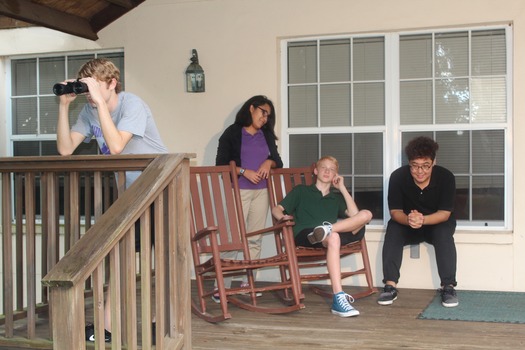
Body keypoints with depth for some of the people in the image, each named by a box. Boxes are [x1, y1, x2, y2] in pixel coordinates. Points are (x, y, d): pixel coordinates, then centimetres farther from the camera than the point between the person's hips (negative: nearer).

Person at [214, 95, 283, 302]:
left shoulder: (267, 136, 18)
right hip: (239, 190, -5)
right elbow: (221, 164, -3)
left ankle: (248, 282, 10)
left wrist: (269, 162, -2)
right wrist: (244, 171, -14)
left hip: (262, 191, 5)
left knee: (255, 238, 3)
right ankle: (223, 286, -10)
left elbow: (278, 161, 20)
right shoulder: (232, 133, 2)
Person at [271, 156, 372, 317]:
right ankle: (339, 299, -52)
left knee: (366, 214, -16)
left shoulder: (336, 198, 31)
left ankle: (327, 229, -38)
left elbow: (354, 214, 13)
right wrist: (282, 217, -8)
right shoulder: (301, 191, 25)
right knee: (333, 237, -41)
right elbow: (277, 209, 16)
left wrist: (342, 188, 16)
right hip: (303, 235, -4)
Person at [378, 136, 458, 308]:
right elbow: (395, 211, -18)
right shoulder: (398, 177, -20)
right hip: (407, 224, 1)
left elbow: (445, 213, -22)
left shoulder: (446, 177, -22)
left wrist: (423, 220, -43)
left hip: (437, 222, -1)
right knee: (393, 229, -29)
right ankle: (390, 286, -30)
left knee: (444, 233, -33)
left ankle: (448, 287, -28)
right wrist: (408, 220, -43)